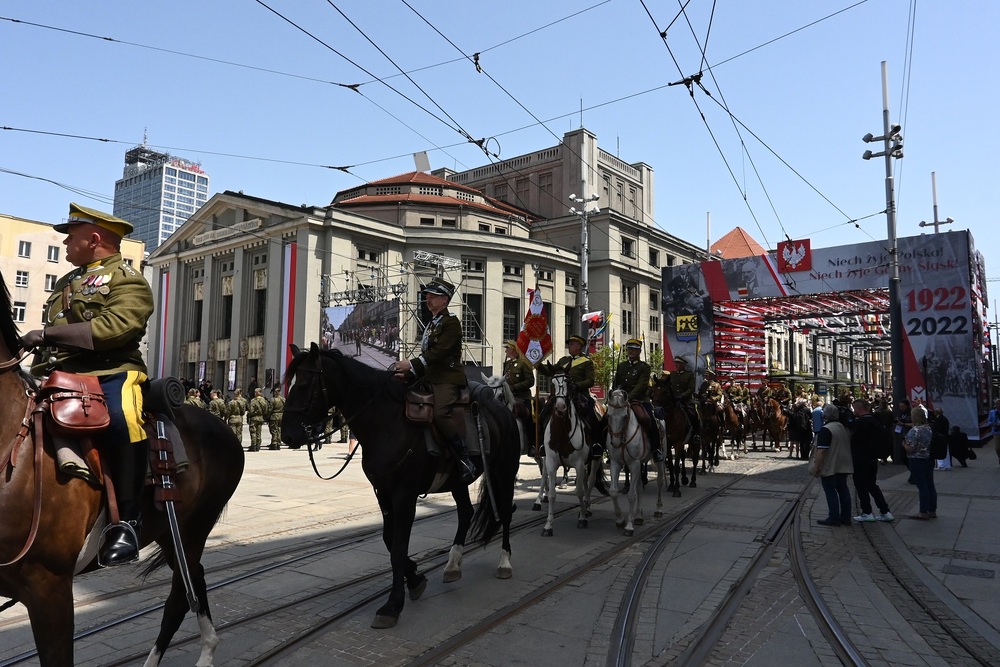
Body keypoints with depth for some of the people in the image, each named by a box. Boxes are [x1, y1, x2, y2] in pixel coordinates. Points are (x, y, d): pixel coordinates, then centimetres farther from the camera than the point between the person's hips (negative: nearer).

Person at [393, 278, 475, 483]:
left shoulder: (451, 322, -5)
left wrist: (411, 364, -22)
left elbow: (439, 352, -17)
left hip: (448, 379, -10)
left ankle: (466, 461, -22)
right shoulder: (431, 324, 21)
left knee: (439, 414, -30)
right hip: (430, 378, 10)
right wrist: (408, 374, 7)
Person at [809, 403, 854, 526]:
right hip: (843, 466, 8)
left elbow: (821, 450, -24)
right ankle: (845, 517, 19)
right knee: (843, 489, 13)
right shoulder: (844, 428, 10)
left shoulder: (825, 430, -18)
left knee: (830, 490, -1)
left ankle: (834, 518, 0)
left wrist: (816, 466, -19)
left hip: (830, 466, -8)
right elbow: (848, 445, 20)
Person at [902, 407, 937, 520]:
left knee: (922, 487, -3)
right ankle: (932, 511, 21)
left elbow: (910, 449, -20)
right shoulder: (929, 429, 5)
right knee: (930, 485, 12)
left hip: (917, 462, -8)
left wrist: (904, 444, -2)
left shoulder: (914, 431, -19)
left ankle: (923, 513, 4)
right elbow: (929, 443, 15)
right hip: (929, 460, 8)